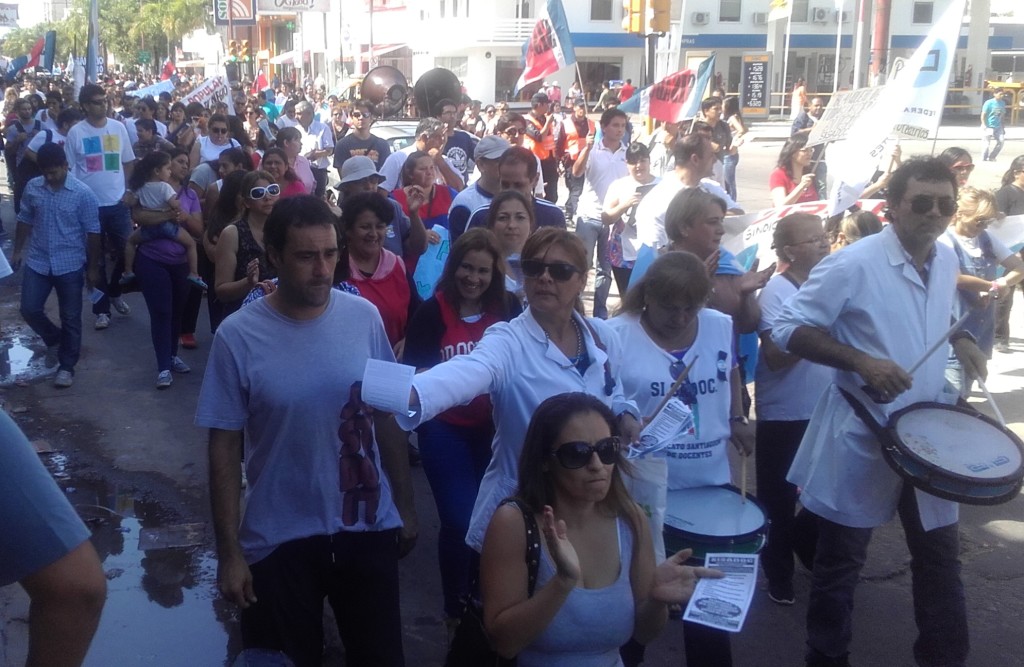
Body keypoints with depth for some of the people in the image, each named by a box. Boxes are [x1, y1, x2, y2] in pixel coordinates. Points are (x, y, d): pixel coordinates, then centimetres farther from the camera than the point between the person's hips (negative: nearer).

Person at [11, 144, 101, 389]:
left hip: (70, 265, -3)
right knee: (29, 309, 1)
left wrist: (93, 267, -5)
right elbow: (24, 220, 12)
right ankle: (54, 339, 30)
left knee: (70, 318, 5)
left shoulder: (82, 193, -12)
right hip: (37, 262, 3)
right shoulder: (32, 187, -1)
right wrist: (17, 251, 12)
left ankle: (67, 366, 19)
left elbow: (92, 232, -7)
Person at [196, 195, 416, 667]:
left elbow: (386, 416, 4)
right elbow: (224, 448, -7)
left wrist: (405, 506, 7)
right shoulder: (238, 337, -13)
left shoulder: (364, 317, -6)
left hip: (369, 528, 2)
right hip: (279, 539, -2)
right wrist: (229, 551, -7)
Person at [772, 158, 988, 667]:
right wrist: (861, 361, -25)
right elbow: (788, 330, -16)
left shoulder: (947, 261, 4)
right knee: (840, 562, 9)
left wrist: (958, 340, 3)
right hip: (862, 438, -6)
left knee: (940, 557, 16)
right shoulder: (852, 265, -18)